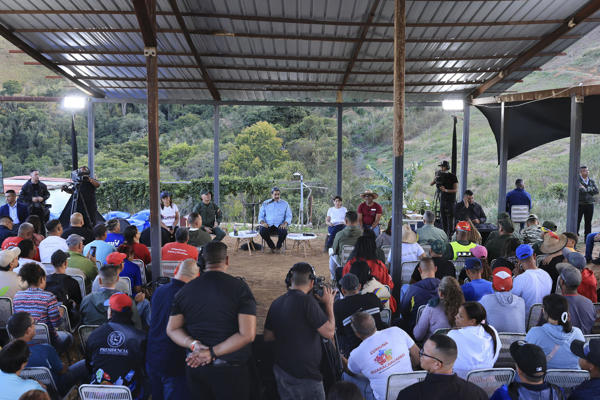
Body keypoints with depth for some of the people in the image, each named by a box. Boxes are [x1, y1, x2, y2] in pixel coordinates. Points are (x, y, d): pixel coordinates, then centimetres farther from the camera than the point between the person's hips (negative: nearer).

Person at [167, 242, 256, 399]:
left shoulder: (184, 290, 1)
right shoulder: (239, 287, -11)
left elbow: (172, 329, 6)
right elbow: (247, 334, -17)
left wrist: (193, 344, -8)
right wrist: (212, 353, -15)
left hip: (195, 367, 4)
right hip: (230, 368, -4)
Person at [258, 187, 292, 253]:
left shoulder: (285, 204, 11)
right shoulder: (265, 203, 12)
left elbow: (289, 216, 5)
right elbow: (261, 216, 9)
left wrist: (285, 223, -17)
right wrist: (262, 222, -14)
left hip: (279, 225, -1)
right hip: (268, 225, 1)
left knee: (284, 231, -35)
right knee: (262, 231, -33)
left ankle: (279, 246, -1)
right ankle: (272, 246, -4)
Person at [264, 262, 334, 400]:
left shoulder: (276, 303, 1)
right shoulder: (306, 301, -20)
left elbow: (268, 337, 12)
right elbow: (329, 332, -16)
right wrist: (329, 303, -4)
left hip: (281, 371, 7)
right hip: (305, 376, -7)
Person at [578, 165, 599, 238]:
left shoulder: (591, 181, 13)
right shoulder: (577, 180, -4)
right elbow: (581, 190, -18)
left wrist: (586, 189, -8)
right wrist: (590, 189, -6)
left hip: (589, 204, 5)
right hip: (580, 204, -5)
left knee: (588, 222, 8)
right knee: (577, 221, -2)